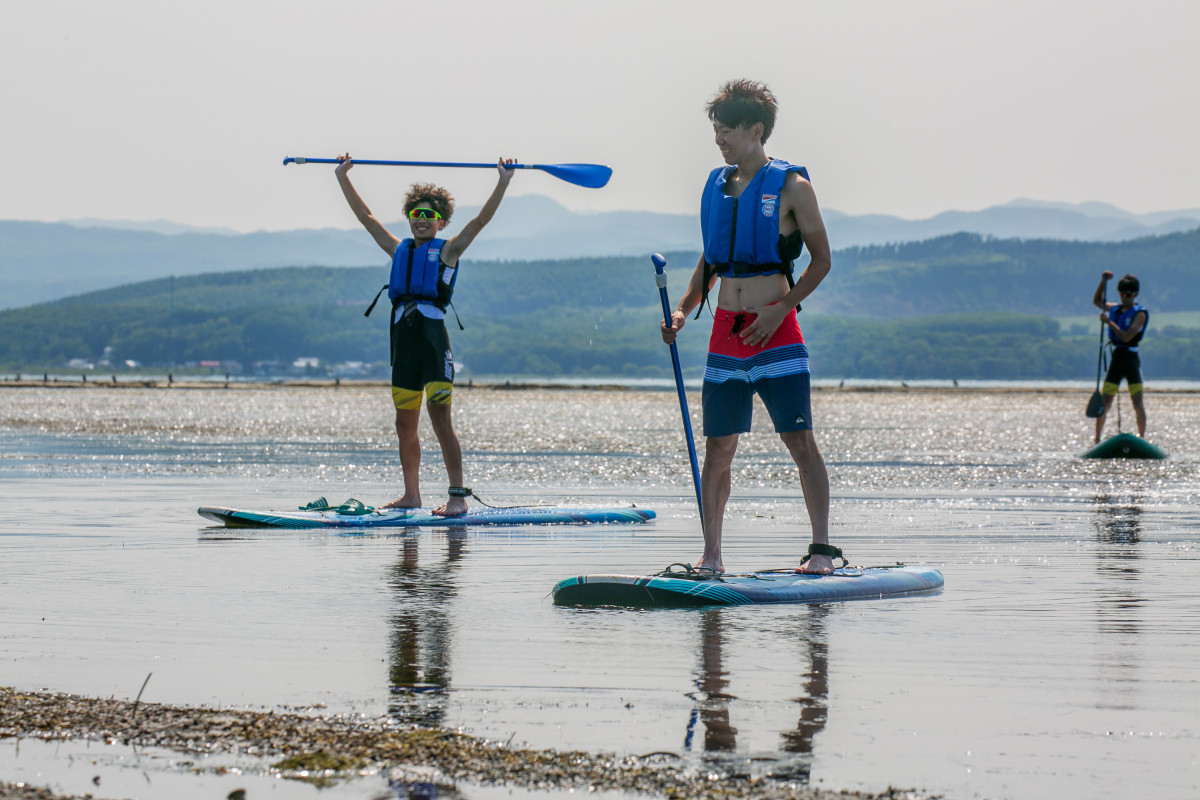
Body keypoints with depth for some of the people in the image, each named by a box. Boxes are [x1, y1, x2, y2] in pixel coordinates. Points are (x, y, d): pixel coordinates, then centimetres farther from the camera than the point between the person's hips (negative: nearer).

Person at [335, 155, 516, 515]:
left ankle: (458, 495, -11)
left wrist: (503, 182, -13)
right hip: (403, 343, 6)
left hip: (434, 341, -6)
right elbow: (365, 216, 22)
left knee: (440, 420, -10)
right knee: (405, 425, 10)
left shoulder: (447, 251, 5)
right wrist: (343, 177, 21)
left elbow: (481, 219, -4)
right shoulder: (399, 250, 18)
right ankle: (411, 495, 19)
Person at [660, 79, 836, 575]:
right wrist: (683, 310, 6)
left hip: (775, 333, -5)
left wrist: (780, 309, -13)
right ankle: (711, 556, 10)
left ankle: (822, 549, -6)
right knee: (718, 448, 5)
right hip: (726, 331, 5)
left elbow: (822, 260, -3)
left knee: (800, 441, -8)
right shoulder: (717, 186, 13)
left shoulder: (791, 187, -4)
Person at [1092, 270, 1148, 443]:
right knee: (1104, 402, 0)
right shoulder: (1115, 309, 12)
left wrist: (1109, 322, -17)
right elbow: (1097, 301, 26)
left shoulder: (1139, 314, -6)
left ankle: (1142, 439, 1)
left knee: (1137, 401, -6)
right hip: (1116, 359, 5)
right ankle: (1097, 440, 4)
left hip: (1131, 359, -5)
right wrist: (1103, 282, 11)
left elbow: (1127, 337, -16)